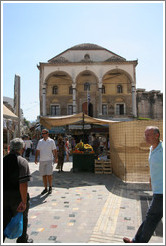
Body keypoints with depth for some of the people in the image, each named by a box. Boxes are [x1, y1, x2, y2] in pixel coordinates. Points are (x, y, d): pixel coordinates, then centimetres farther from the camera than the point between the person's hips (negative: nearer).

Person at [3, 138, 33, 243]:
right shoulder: (22, 162, -18)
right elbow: (23, 184, -24)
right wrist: (24, 202, -17)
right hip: (18, 196, -4)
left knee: (5, 221, 17)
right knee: (22, 219, 19)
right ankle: (23, 240, 36)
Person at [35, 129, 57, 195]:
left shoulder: (51, 141, 0)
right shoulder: (40, 141, 9)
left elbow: (54, 150, 2)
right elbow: (37, 151, 12)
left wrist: (56, 158, -7)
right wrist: (36, 158, 3)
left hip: (49, 160, -3)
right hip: (42, 160, 4)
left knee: (49, 174, -7)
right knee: (43, 175, 7)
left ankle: (50, 187, 13)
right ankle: (45, 188, 20)